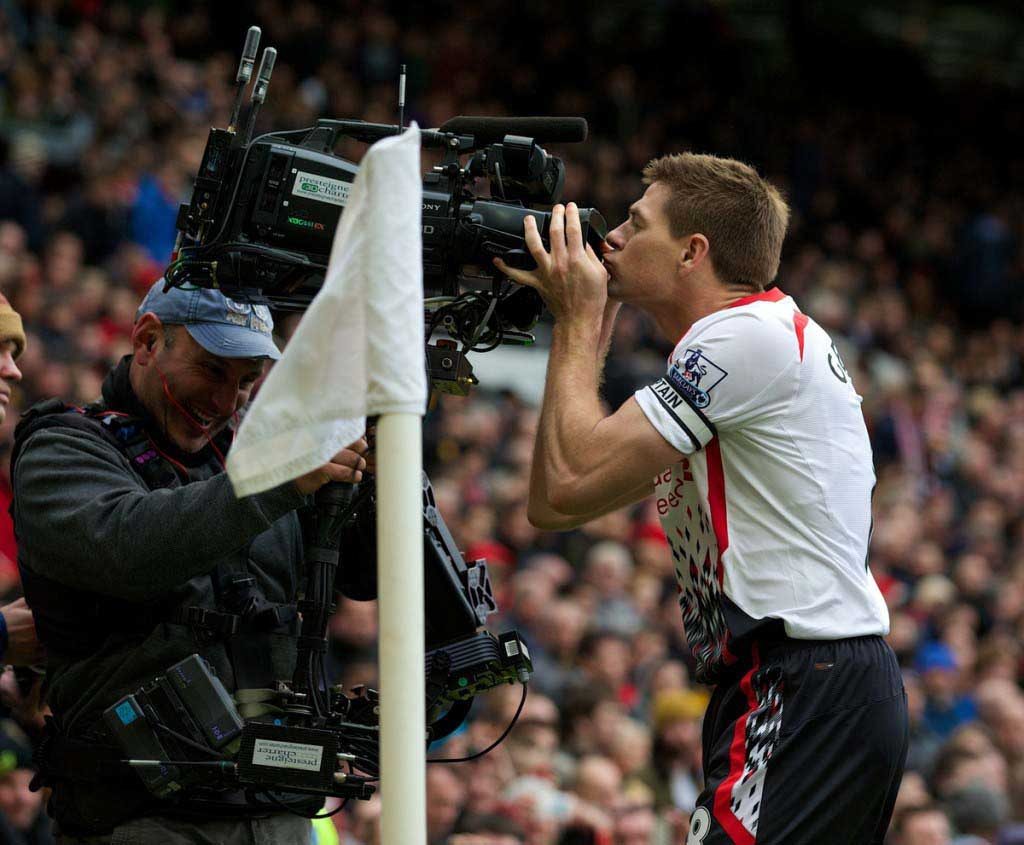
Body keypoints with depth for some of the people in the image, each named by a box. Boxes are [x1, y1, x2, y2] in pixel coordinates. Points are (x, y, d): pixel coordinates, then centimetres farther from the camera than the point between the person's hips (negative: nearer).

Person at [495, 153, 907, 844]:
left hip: (805, 695, -11)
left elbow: (570, 483, -14)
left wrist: (578, 321, -1)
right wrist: (593, 331, 15)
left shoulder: (748, 333, -10)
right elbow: (550, 507, 18)